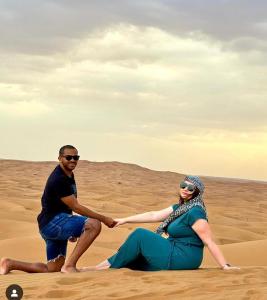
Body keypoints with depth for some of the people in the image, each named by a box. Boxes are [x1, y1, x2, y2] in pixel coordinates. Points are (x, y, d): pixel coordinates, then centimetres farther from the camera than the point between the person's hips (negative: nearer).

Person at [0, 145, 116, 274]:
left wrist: (72, 230, 25)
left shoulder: (68, 175, 14)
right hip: (51, 223, -10)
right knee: (94, 224, -28)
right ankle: (69, 265, -25)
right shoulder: (59, 179, -18)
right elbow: (75, 207, -20)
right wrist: (104, 219, -18)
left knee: (53, 269, 11)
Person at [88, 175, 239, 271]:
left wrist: (225, 266, -26)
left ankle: (109, 265, 3)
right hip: (176, 254, 10)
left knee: (139, 235, -7)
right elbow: (154, 215, 13)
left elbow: (210, 242, -21)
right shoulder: (180, 207, 11)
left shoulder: (195, 212, -18)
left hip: (182, 258, -10)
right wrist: (125, 220, 13)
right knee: (131, 256, 12)